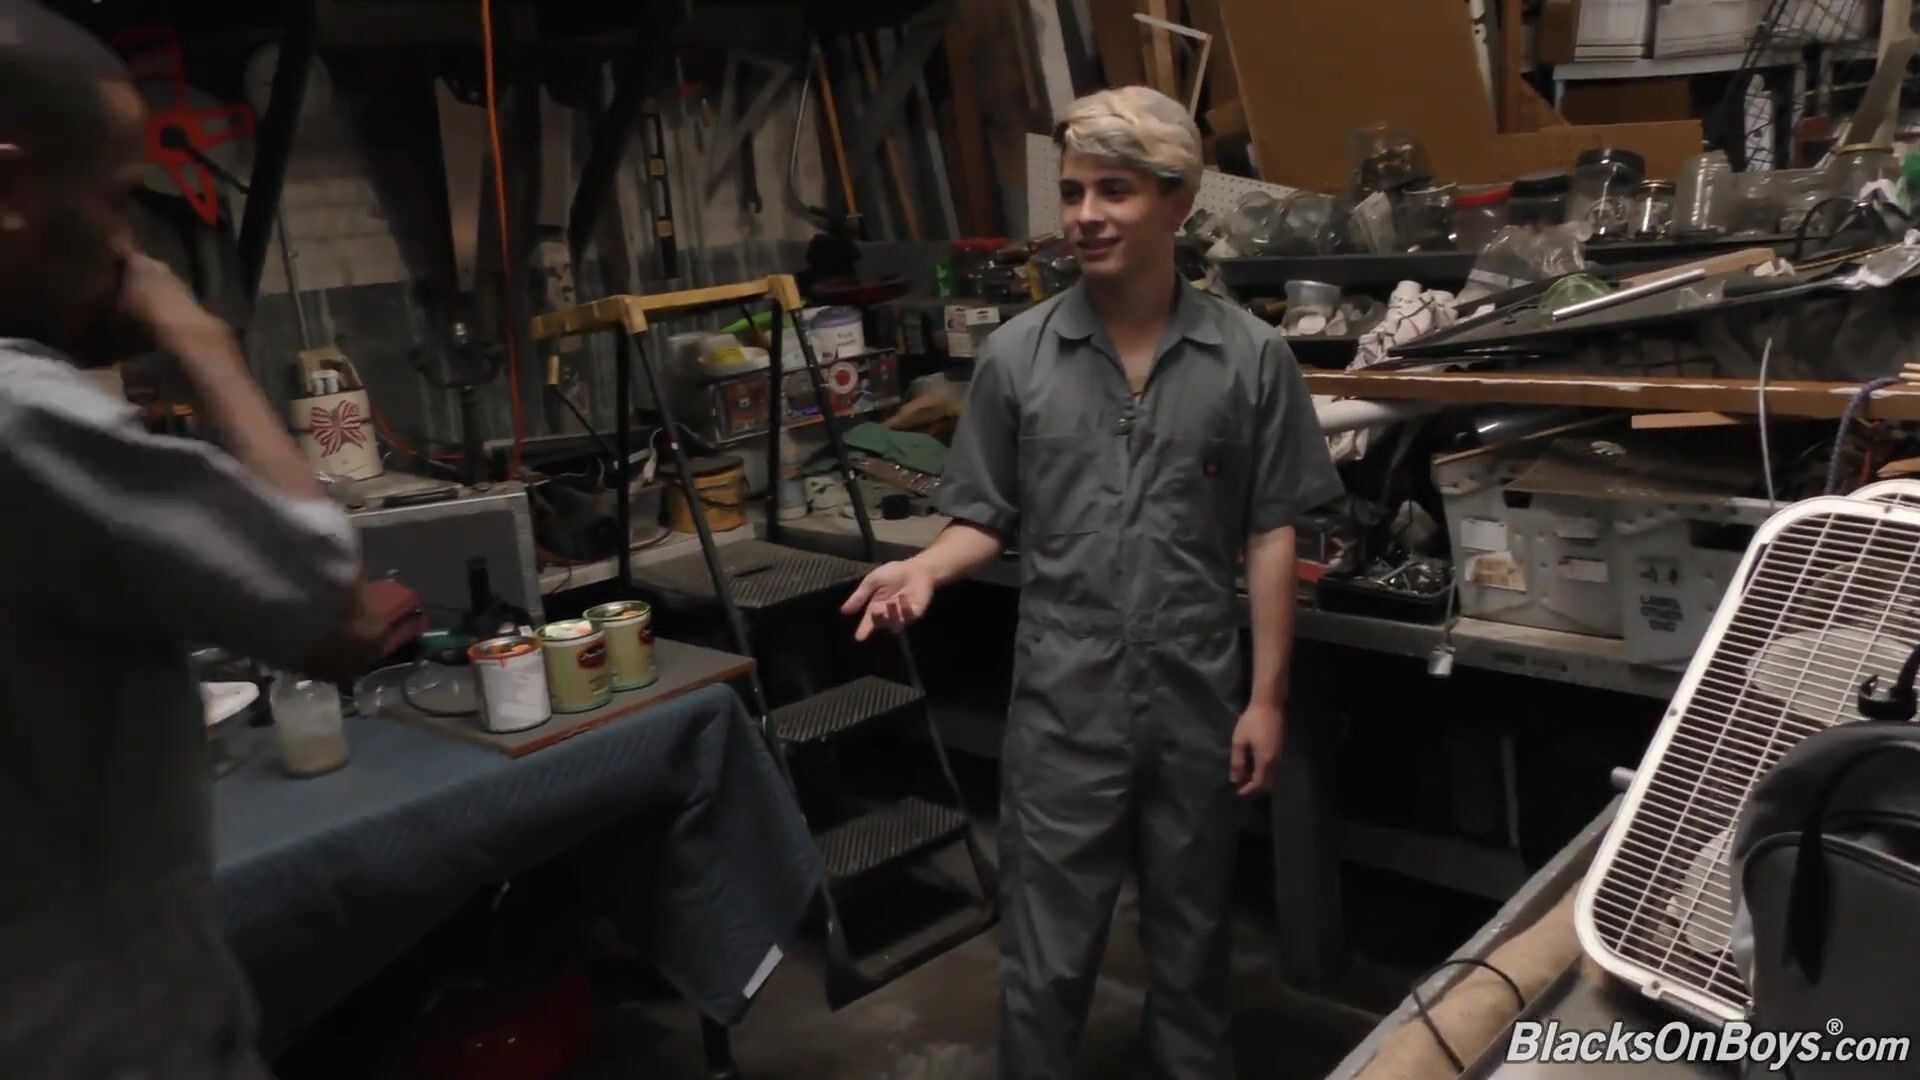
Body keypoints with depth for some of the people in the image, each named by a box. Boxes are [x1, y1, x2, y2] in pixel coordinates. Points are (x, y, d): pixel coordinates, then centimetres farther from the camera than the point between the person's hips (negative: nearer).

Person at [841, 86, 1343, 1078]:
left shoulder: (1250, 358, -3)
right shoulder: (1015, 356, -2)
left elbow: (1270, 534, 0)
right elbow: (987, 519, 4)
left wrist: (1266, 696, -2)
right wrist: (924, 571, -17)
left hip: (1199, 701, 1)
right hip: (1062, 704, 0)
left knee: (1191, 935, 19)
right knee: (1045, 954, 8)